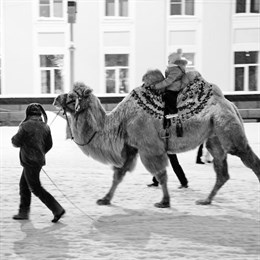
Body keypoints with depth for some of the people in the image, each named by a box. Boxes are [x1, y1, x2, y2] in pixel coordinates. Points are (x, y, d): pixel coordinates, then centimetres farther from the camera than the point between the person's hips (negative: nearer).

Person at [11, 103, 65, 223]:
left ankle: (57, 209, -7)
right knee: (24, 185, 19)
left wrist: (14, 137, 11)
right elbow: (49, 145, 9)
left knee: (36, 188, -2)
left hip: (29, 161, -8)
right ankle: (23, 212, 24)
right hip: (39, 160, 8)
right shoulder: (45, 127, 3)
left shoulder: (25, 126, -16)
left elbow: (16, 142, -11)